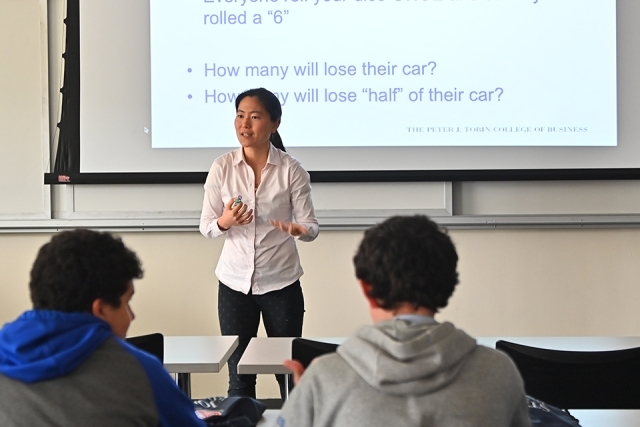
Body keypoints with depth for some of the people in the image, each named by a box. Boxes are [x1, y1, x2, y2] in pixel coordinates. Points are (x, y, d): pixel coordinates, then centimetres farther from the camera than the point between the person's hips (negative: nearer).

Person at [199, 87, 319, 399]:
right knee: (239, 375, 7)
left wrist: (298, 229, -28)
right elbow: (206, 226, 1)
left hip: (281, 283, -1)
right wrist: (224, 222, -22)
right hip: (234, 283, 1)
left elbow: (311, 227, -5)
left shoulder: (291, 170, -5)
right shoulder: (221, 167, -2)